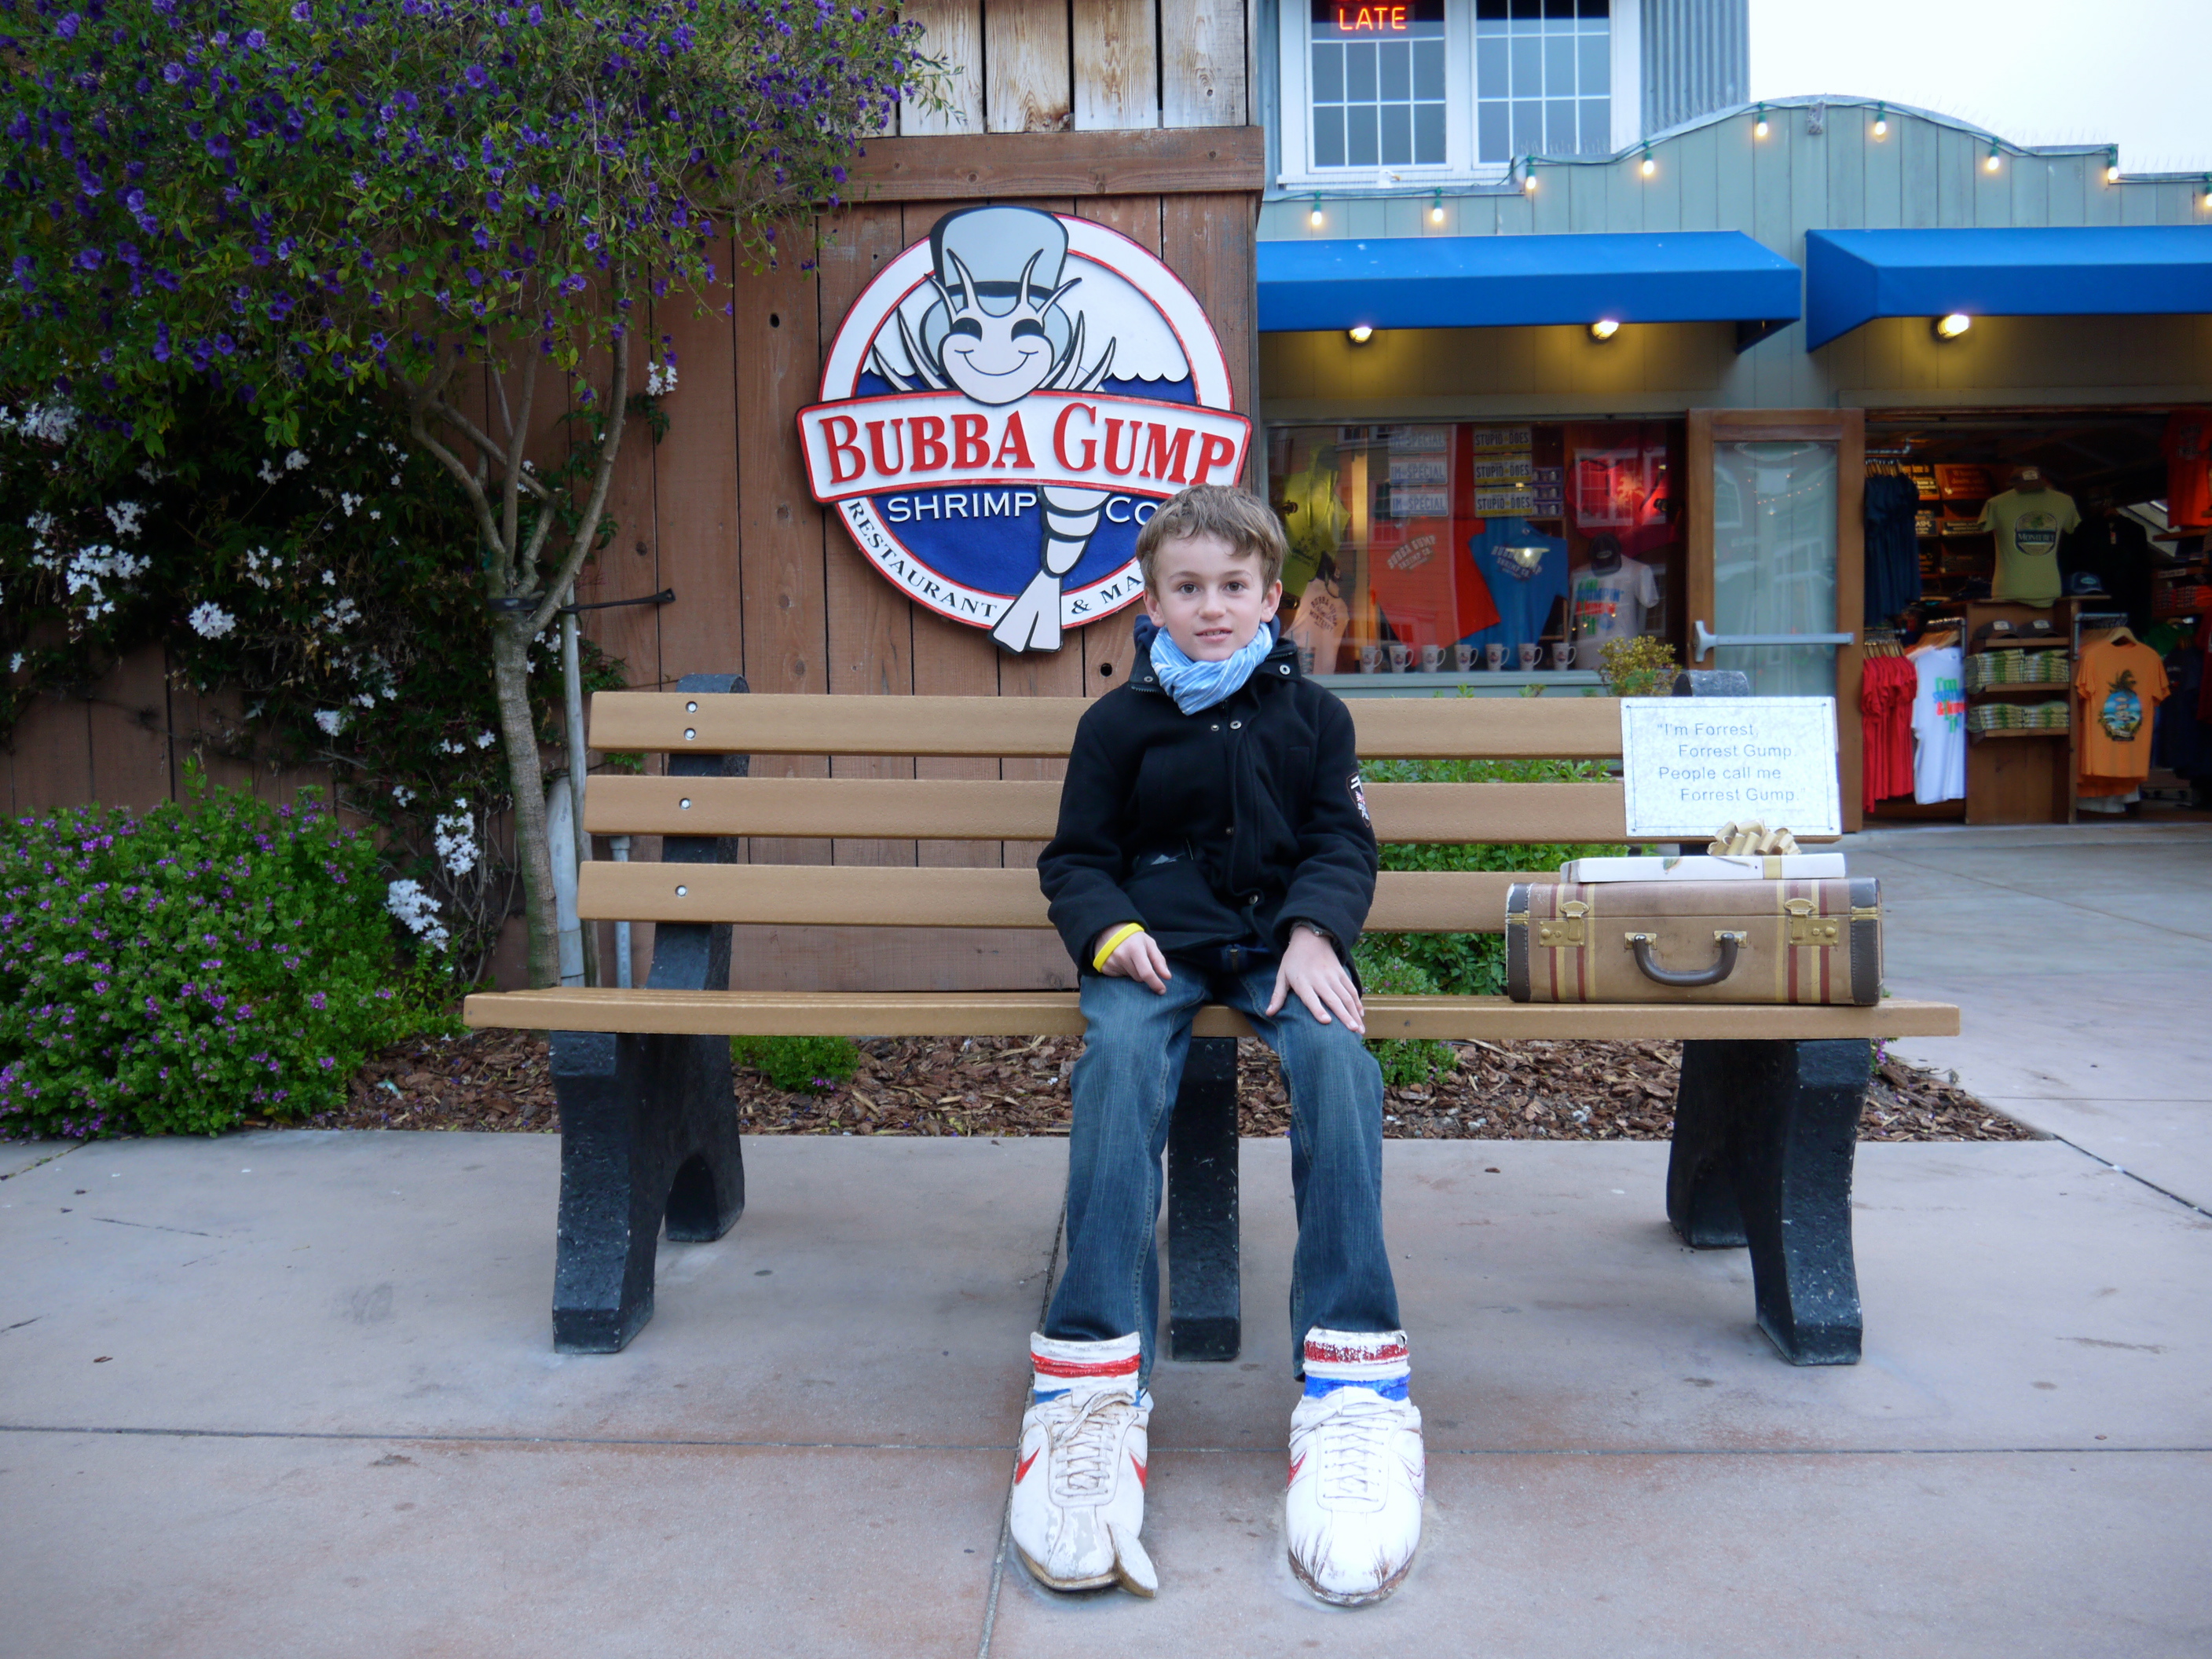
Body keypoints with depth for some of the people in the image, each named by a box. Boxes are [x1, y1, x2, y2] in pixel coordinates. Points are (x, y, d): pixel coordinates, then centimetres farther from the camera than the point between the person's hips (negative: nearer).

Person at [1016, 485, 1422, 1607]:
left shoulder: (1311, 714, 16)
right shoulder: (1119, 721, 13)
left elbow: (1343, 844, 11)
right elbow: (1076, 859, 13)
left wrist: (1313, 934, -9)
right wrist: (1111, 930, -9)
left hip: (1277, 940, 1)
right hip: (1155, 943, 0)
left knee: (1340, 1059, -32)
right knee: (1120, 1061, -34)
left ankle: (1350, 1377, -33)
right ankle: (1095, 1374, -38)